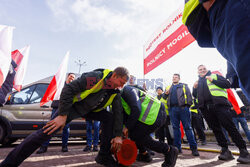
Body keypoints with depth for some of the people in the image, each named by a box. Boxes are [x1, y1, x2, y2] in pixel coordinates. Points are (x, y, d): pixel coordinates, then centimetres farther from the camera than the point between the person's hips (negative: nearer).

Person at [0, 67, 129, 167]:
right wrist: (63, 115, -26)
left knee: (110, 118, -12)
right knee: (46, 132, -16)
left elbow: (118, 113, -2)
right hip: (73, 106, -5)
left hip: (90, 111, 6)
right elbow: (68, 89, -26)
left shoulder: (115, 93, -7)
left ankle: (104, 157, 0)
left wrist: (118, 135, -5)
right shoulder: (95, 77, -28)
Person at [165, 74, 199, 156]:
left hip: (183, 107, -3)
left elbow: (189, 95, 3)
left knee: (187, 127, -4)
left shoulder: (184, 86, 14)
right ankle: (177, 147, 11)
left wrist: (188, 105, -9)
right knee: (175, 128, 5)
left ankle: (193, 147, 0)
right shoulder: (169, 87, 23)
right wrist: (165, 93, -2)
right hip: (172, 109, 3)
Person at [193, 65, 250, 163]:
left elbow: (227, 84, 4)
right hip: (205, 108, 4)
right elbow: (195, 95, 24)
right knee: (216, 129, 4)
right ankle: (225, 150, 11)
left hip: (219, 104, -4)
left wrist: (213, 80, -5)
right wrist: (194, 88, 5)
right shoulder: (198, 82, 26)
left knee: (230, 127, -9)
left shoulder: (215, 76, 16)